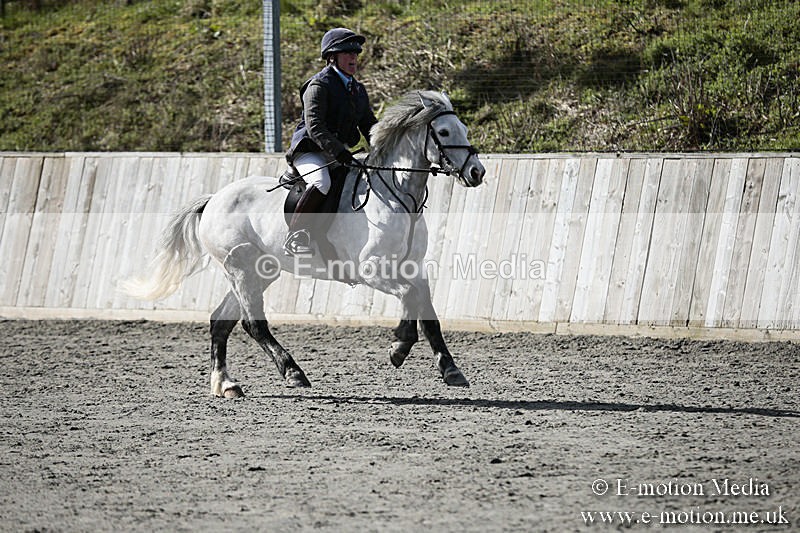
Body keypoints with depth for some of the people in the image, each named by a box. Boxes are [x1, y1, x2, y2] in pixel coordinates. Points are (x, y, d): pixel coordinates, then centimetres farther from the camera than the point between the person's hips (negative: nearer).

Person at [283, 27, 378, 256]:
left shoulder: (358, 89, 18)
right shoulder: (319, 85, -9)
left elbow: (369, 126, 20)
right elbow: (314, 127, -20)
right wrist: (338, 151, -32)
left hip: (340, 152, 8)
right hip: (309, 149, -8)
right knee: (322, 182, -36)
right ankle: (294, 237, -33)